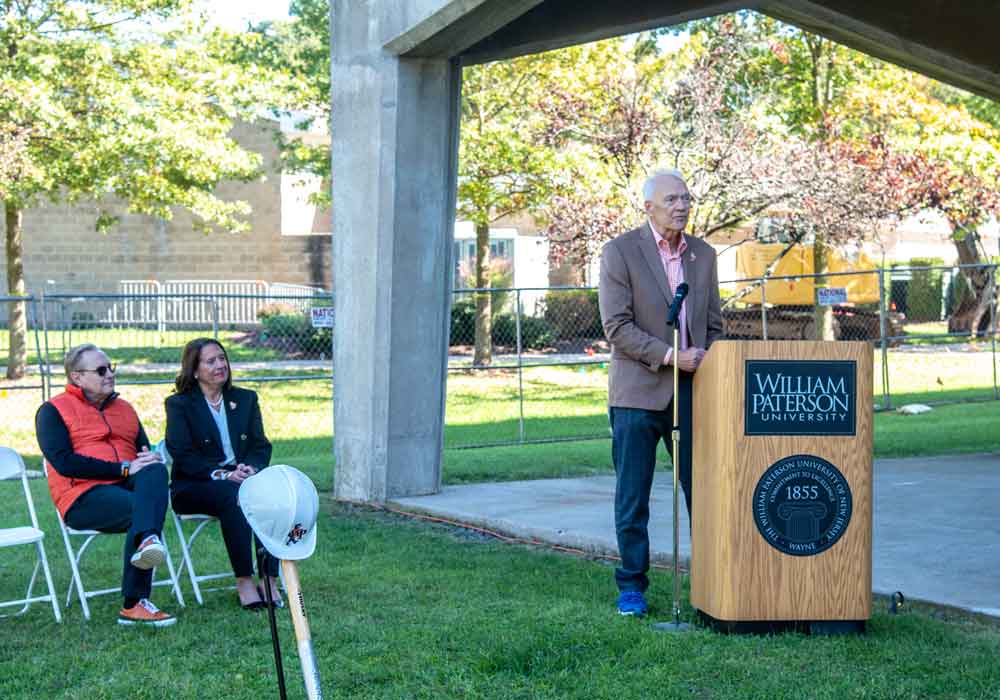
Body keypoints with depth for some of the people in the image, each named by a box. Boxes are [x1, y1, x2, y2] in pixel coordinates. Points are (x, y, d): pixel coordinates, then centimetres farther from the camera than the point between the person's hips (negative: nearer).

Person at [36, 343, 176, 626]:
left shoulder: (124, 408, 26)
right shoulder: (54, 410, 6)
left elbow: (146, 450, 21)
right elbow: (63, 462, -9)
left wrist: (149, 459, -7)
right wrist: (124, 468, -14)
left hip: (127, 487, 5)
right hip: (83, 497, -5)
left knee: (156, 471, -31)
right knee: (141, 508, -34)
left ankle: (146, 541, -52)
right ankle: (133, 605, -40)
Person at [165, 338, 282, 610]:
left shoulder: (246, 399, 16)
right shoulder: (179, 404, 3)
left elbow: (261, 446, 11)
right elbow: (183, 455, -7)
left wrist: (252, 468, -13)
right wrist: (221, 475, -21)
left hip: (241, 478, 4)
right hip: (193, 486, -3)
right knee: (233, 496, -36)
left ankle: (269, 580, -32)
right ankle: (244, 582, -34)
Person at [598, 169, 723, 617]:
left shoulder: (703, 255, 12)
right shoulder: (620, 252, -4)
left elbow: (714, 325, 16)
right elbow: (617, 327, -11)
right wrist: (670, 356, -18)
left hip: (692, 391, 4)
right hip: (638, 392, -4)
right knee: (632, 498, 3)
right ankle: (632, 586, 14)